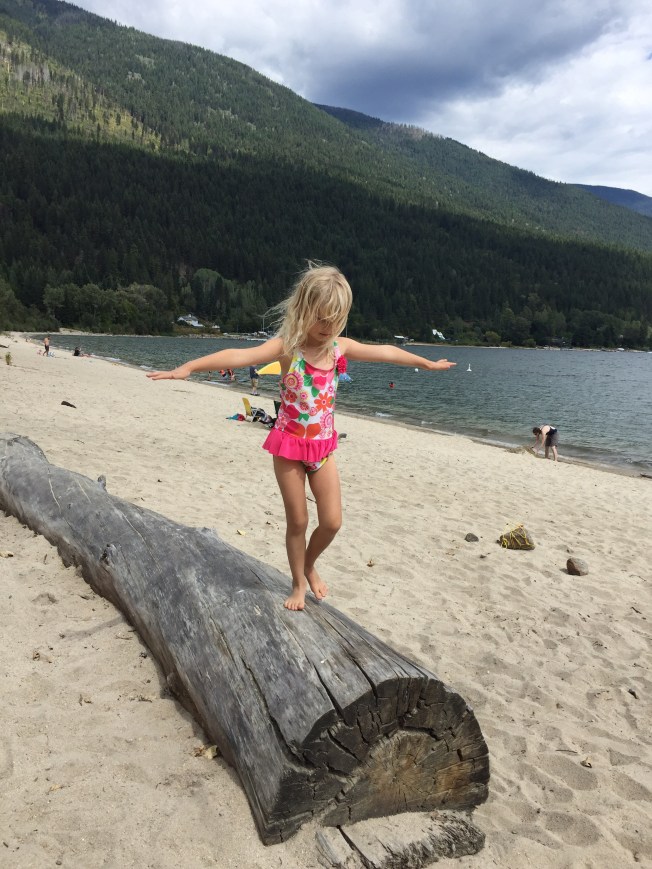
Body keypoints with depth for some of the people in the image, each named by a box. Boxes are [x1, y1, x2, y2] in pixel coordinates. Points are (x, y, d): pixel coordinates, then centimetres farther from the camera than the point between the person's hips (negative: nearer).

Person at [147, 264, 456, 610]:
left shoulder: (340, 347, -1)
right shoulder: (287, 346, -16)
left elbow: (387, 352, 13)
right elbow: (241, 355, -33)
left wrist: (427, 363, 26)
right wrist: (189, 367, -48)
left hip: (323, 447, 4)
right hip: (290, 447, -4)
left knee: (332, 521, 3)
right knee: (297, 522, 7)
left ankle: (310, 565, 34)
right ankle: (299, 584, 30)